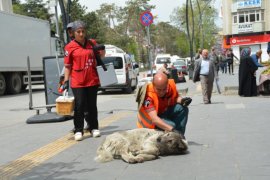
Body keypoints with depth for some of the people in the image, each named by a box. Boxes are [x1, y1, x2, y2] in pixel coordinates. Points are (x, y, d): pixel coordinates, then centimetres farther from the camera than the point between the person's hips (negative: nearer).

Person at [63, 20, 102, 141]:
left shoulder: (91, 44, 9)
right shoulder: (70, 47, -1)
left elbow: (98, 57, 25)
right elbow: (67, 66, 0)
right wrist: (66, 81, -6)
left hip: (92, 80, 3)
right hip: (77, 82, -3)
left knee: (92, 106, 11)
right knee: (79, 106, -3)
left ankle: (94, 128, 22)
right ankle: (78, 131, 6)